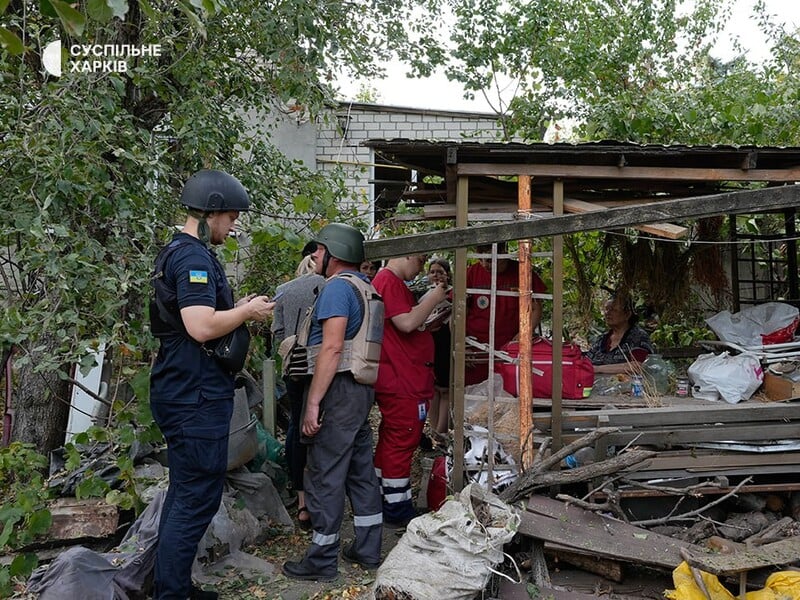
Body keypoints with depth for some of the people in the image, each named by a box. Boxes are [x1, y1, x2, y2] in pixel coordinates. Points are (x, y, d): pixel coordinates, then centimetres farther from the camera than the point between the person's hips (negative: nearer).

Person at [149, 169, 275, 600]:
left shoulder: (176, 252, 16)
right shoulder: (194, 257, -17)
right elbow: (201, 327, -28)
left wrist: (237, 308, 11)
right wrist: (247, 311, -13)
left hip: (183, 392, 11)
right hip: (196, 398, -11)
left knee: (184, 492, 17)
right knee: (198, 499, -4)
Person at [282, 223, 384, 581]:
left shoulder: (338, 287, -11)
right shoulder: (366, 289, 18)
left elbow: (332, 347, -20)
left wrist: (313, 402, -20)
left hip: (339, 389, -10)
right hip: (363, 388, 10)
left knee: (324, 476, -2)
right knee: (361, 471, 15)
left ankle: (322, 560, 7)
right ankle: (368, 549, 24)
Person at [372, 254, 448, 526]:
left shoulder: (391, 282, 19)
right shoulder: (390, 281, -14)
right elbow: (407, 323, -22)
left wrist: (434, 311, 11)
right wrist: (432, 299, -11)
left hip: (401, 379, 11)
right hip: (402, 381, -11)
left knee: (391, 440, 17)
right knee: (403, 441, -4)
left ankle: (383, 500, 27)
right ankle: (398, 509, 4)